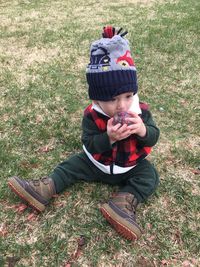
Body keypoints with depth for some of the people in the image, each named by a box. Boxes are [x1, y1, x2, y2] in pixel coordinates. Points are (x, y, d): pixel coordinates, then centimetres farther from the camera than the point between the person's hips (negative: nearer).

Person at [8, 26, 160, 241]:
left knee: (150, 175, -20)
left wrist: (143, 130, -39)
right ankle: (43, 190, -4)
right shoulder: (92, 116, -21)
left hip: (131, 166, 0)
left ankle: (123, 203, -34)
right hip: (97, 163, 1)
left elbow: (153, 138, -16)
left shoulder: (141, 111, -18)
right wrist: (109, 138, -42)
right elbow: (89, 145, -23)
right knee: (71, 165, -3)